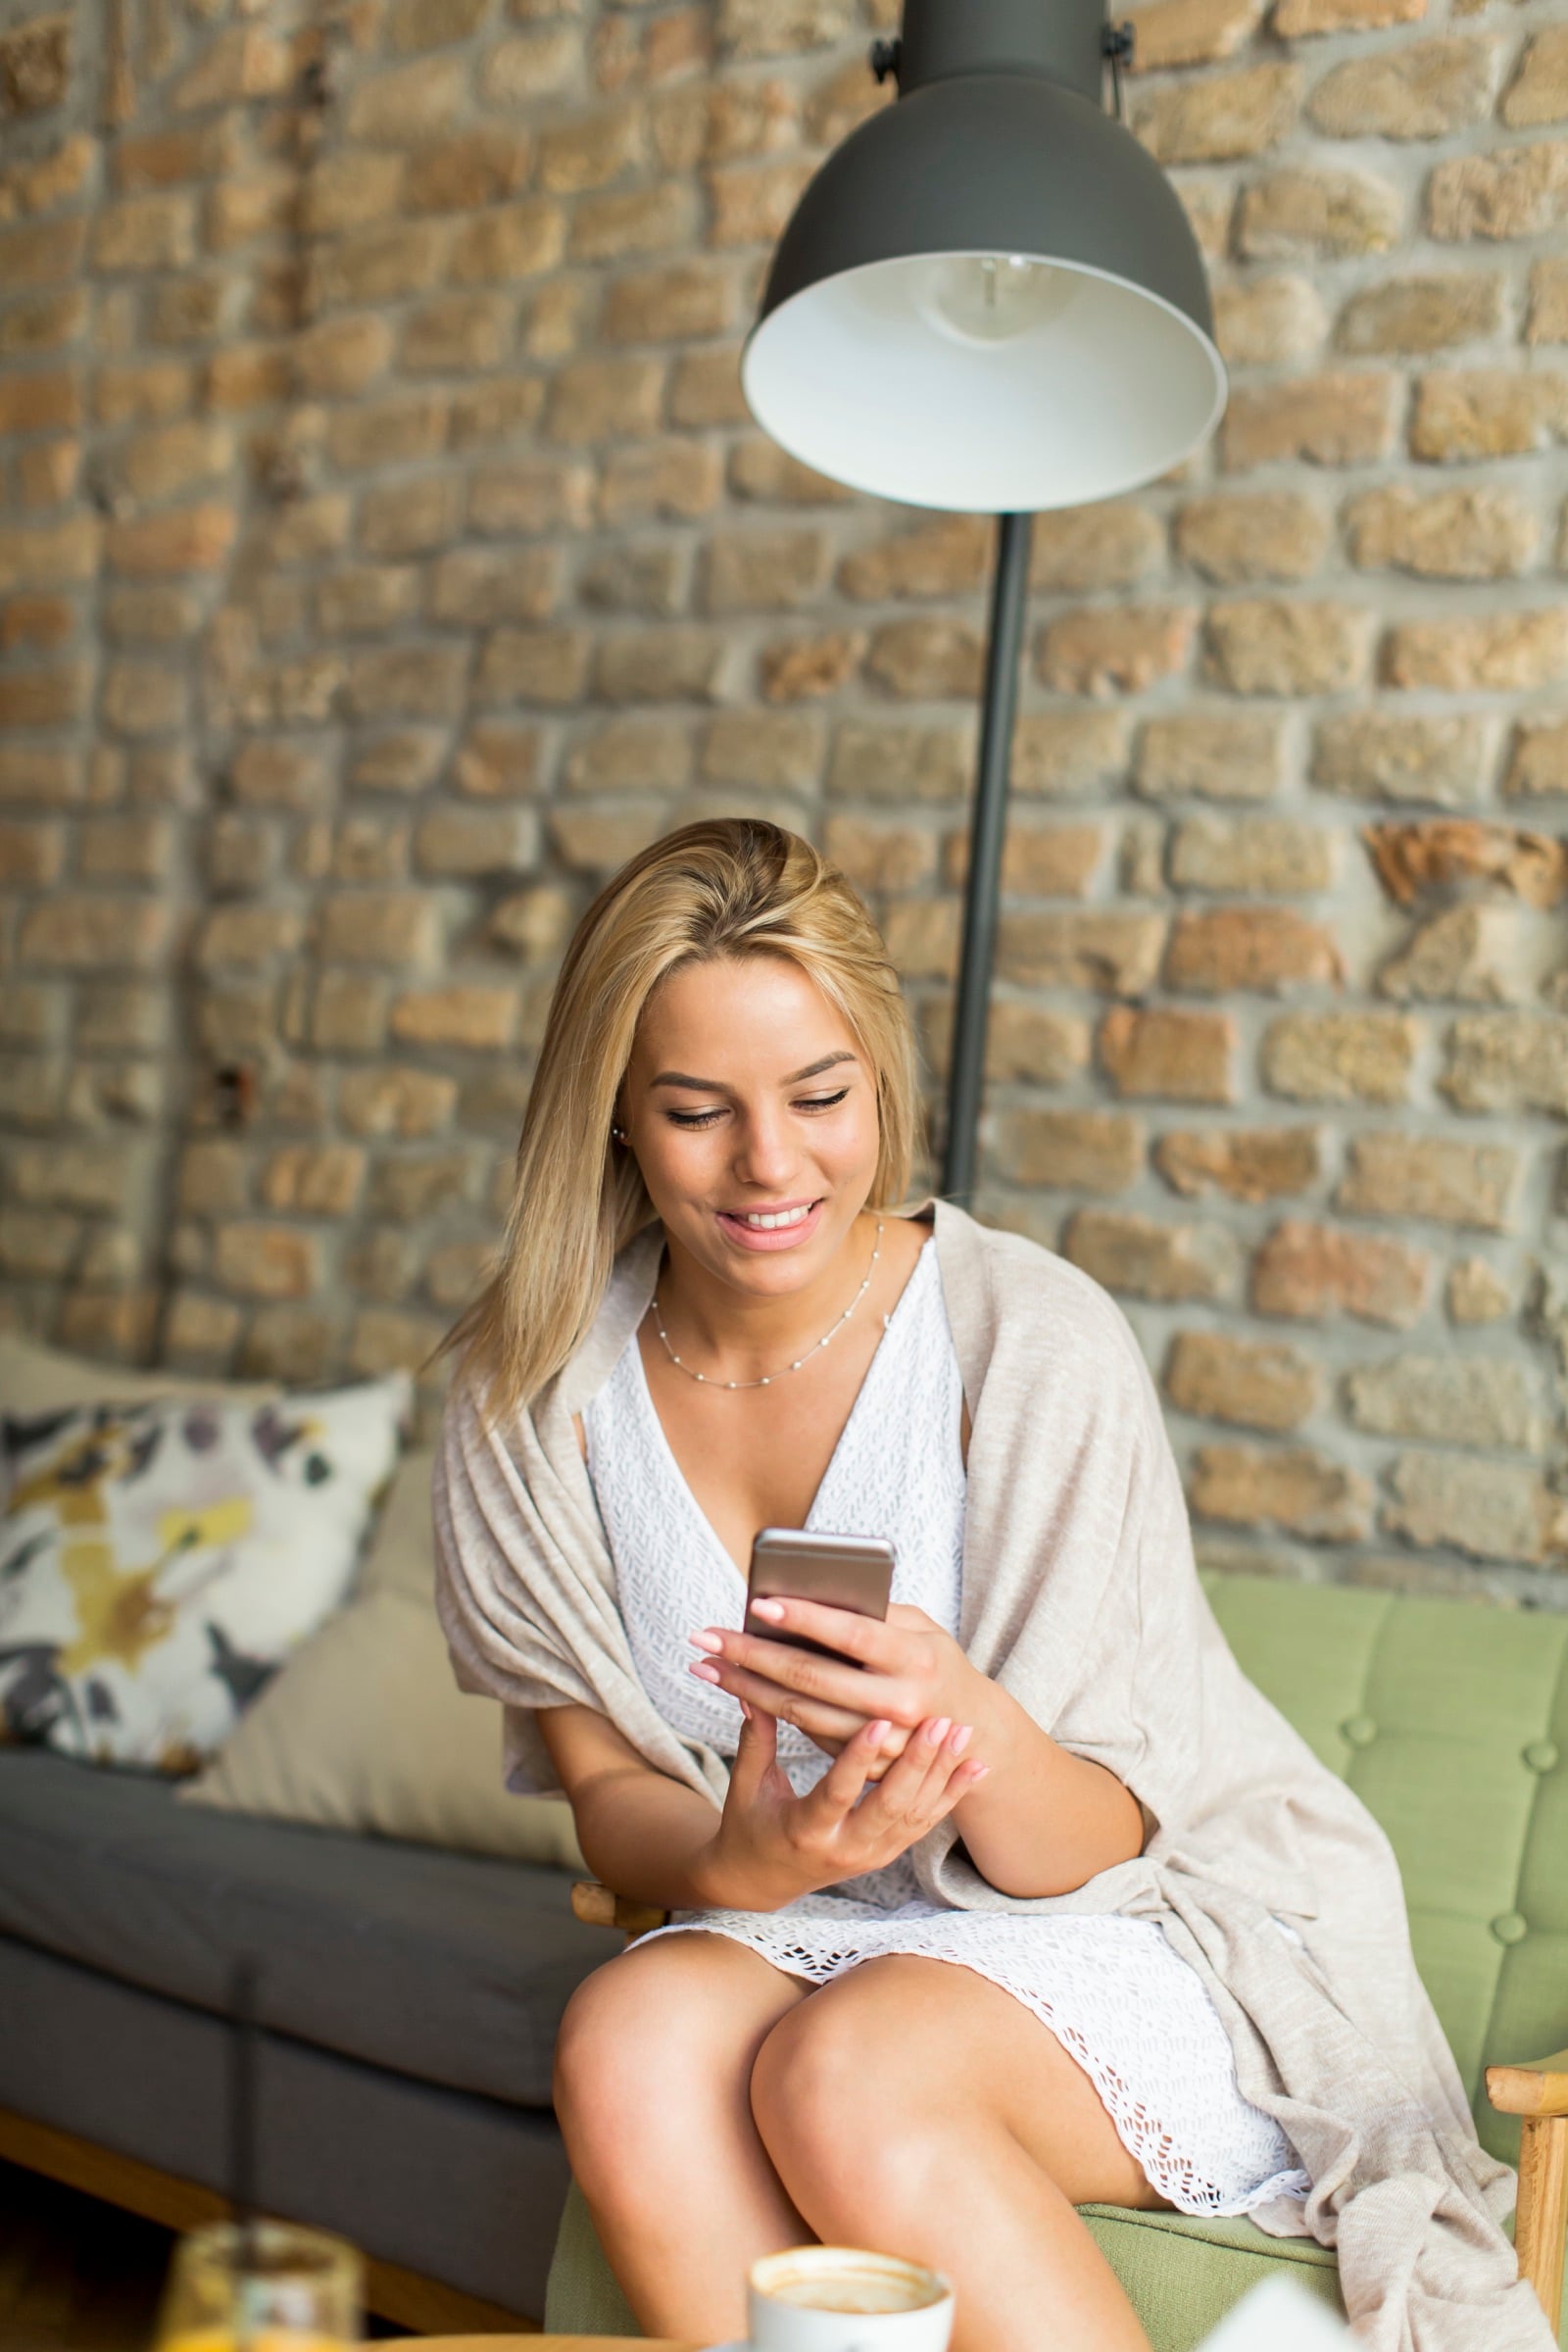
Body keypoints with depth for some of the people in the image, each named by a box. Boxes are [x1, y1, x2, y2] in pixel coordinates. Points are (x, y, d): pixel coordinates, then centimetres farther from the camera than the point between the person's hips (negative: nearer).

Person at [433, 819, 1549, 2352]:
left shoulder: (1032, 1342, -19)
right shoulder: (535, 1387, -7)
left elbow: (1085, 1852, -15)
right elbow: (604, 1785, -3)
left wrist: (971, 1731, -38)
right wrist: (738, 1860, -26)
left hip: (1173, 1931, -3)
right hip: (815, 1936, 3)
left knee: (848, 2073, -32)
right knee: (627, 2039, -29)